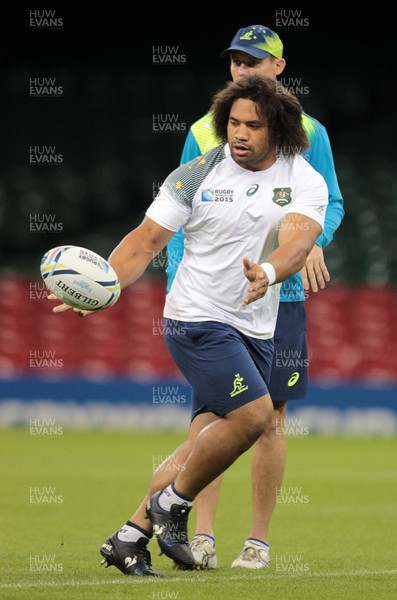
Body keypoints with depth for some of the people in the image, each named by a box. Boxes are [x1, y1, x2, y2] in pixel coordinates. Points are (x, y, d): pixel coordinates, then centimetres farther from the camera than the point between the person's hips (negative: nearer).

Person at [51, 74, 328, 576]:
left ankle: (129, 537, 13)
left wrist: (268, 273, -44)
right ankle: (172, 504, -2)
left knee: (204, 445, 3)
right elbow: (146, 240, -4)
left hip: (255, 331, 4)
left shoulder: (306, 182, -3)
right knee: (253, 414, -21)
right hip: (197, 317, -4)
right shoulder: (196, 176, -5)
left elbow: (298, 240, -22)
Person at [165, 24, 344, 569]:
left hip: (279, 293, -1)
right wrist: (177, 286, 1)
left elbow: (331, 203, 7)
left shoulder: (307, 133, 5)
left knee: (270, 415, 1)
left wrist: (313, 239, -15)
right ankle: (203, 535, -8)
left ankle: (259, 539, 10)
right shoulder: (203, 133, 8)